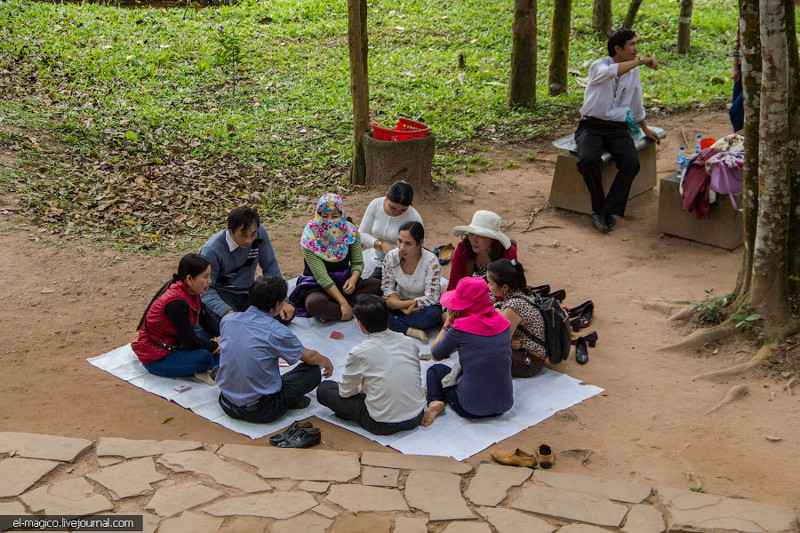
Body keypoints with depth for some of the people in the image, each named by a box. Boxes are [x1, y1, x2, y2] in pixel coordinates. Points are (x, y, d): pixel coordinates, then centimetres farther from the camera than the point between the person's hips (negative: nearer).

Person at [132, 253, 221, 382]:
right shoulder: (176, 303, -30)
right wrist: (215, 347, -14)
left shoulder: (191, 292, -2)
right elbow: (190, 342, -28)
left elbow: (206, 318, 10)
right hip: (155, 360, -10)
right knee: (205, 357, -31)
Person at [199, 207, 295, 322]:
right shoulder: (211, 251, -25)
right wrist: (228, 312, -41)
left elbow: (270, 268, -2)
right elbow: (206, 290, -24)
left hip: (247, 291, 5)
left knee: (288, 313, -14)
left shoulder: (260, 232, -13)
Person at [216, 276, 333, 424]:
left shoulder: (228, 320, -3)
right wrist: (327, 363, 23)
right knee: (313, 371, 3)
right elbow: (310, 357, 0)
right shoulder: (276, 331, -17)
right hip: (261, 412, -5)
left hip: (227, 405, 5)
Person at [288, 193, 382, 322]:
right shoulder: (310, 238, -17)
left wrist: (353, 279, -22)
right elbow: (321, 276, -21)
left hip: (344, 281, 5)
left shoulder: (350, 231, -4)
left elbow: (358, 262, 3)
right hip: (317, 286, -5)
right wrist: (343, 302, -28)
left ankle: (331, 311, -25)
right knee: (314, 304, -39)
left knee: (378, 285, -21)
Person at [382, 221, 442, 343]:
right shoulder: (391, 257, -12)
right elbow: (388, 288, -5)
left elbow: (431, 299, -20)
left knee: (433, 314, -38)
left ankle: (392, 321, -24)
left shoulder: (431, 262, -23)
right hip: (401, 302, 3)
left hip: (422, 306, -3)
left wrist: (398, 304, -22)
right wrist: (404, 309, -22)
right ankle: (409, 330, -30)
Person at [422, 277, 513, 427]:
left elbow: (435, 355, 3)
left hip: (471, 409, -5)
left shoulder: (460, 328, -15)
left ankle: (435, 402, 1)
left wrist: (448, 322, 7)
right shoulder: (502, 322, 0)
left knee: (436, 369, 24)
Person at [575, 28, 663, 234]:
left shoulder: (633, 71, 11)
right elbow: (611, 72, -33)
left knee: (632, 163, -26)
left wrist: (645, 129, 32)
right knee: (588, 159, -34)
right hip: (591, 126, -4)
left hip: (618, 127, 4)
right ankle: (600, 208, -16)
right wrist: (641, 61, -33)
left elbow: (636, 104, 27)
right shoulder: (599, 66, -6)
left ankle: (604, 212, -22)